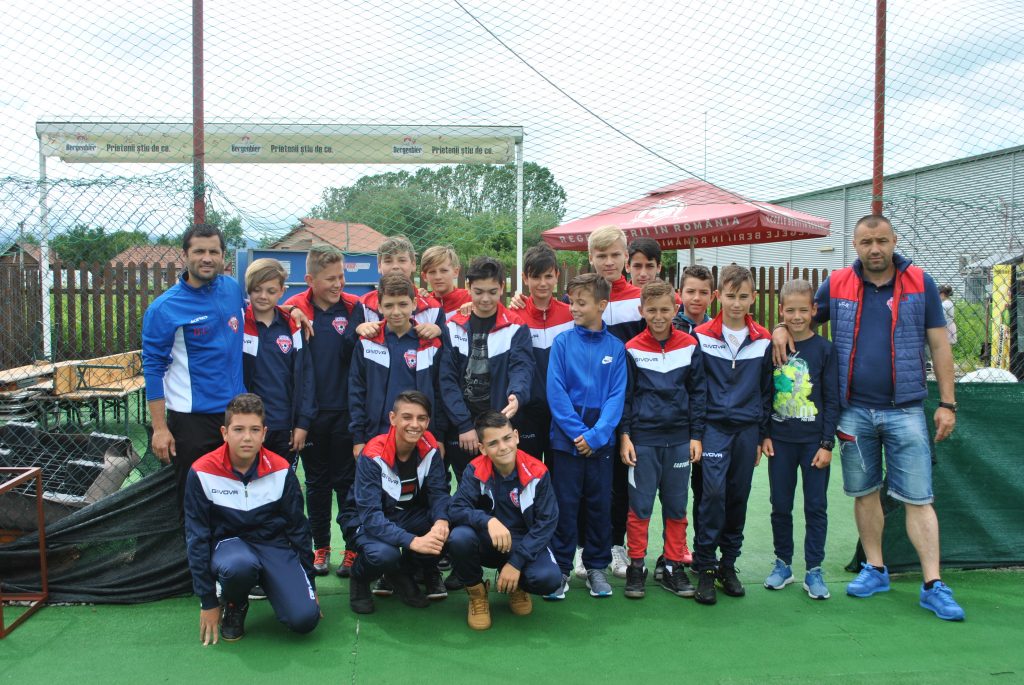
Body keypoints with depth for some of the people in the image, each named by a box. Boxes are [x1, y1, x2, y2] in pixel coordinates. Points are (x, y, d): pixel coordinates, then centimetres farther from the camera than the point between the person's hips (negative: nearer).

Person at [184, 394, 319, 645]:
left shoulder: (280, 469, -7)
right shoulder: (202, 472, -12)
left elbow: (298, 527, 5)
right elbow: (197, 537, -5)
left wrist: (310, 584, 9)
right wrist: (208, 602, -4)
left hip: (274, 545, 1)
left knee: (305, 619, -21)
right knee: (238, 566, -39)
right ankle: (234, 606, -3)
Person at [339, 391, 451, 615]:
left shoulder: (429, 447, -12)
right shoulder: (373, 456, -27)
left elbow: (439, 493, -13)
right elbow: (370, 514, -33)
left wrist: (441, 520, -37)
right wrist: (412, 541, -45)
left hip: (408, 515, 5)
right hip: (365, 520, -5)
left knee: (448, 533, -23)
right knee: (384, 554, -37)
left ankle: (401, 575, 5)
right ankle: (360, 579, 2)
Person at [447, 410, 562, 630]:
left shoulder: (537, 472, -13)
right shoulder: (475, 471, -13)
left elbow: (547, 521, -11)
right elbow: (456, 508, -21)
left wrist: (516, 563, -19)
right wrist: (488, 521, -41)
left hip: (525, 544, 0)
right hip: (488, 544, 0)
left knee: (549, 578, -30)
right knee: (459, 537, -33)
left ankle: (517, 586, 10)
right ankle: (477, 593, -1)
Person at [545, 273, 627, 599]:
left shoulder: (616, 347, 0)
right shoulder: (563, 342, -3)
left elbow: (617, 396, -3)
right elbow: (556, 392, -7)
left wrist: (596, 434, -14)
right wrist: (578, 432, -13)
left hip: (601, 441, 1)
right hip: (566, 438, -1)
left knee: (599, 504, 10)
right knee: (565, 505, 4)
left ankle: (597, 566, 23)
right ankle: (561, 568, 15)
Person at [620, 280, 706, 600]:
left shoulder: (690, 346, 2)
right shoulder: (632, 349, -2)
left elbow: (698, 393, 6)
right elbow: (624, 395, 2)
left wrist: (696, 435, 3)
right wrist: (624, 435, -3)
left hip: (679, 438, 2)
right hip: (642, 438, -2)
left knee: (677, 506, 9)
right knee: (639, 505, 3)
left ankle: (674, 567, 21)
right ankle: (636, 567, 16)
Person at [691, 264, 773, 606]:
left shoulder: (763, 340, 6)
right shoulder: (702, 336, -1)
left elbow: (766, 389, 11)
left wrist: (762, 434, 9)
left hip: (747, 428, 3)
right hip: (714, 426, -3)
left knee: (738, 496, 7)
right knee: (714, 491, -14)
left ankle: (728, 563, 21)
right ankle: (705, 567, -4)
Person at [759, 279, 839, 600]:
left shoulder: (824, 349, -4)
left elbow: (832, 400, -4)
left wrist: (827, 444, -7)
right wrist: (764, 435, 1)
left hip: (814, 441, -2)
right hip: (780, 440, 2)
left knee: (816, 506, 5)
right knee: (780, 505, 9)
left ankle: (814, 571, 15)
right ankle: (783, 564, 24)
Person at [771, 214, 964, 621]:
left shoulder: (920, 283, -1)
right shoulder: (836, 285, 3)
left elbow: (939, 345, 2)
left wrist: (947, 403, -2)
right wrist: (781, 329, -7)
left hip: (904, 411, -2)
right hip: (854, 412, 2)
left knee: (918, 498, -2)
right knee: (864, 493, 12)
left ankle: (933, 586, 3)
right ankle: (875, 570, 26)